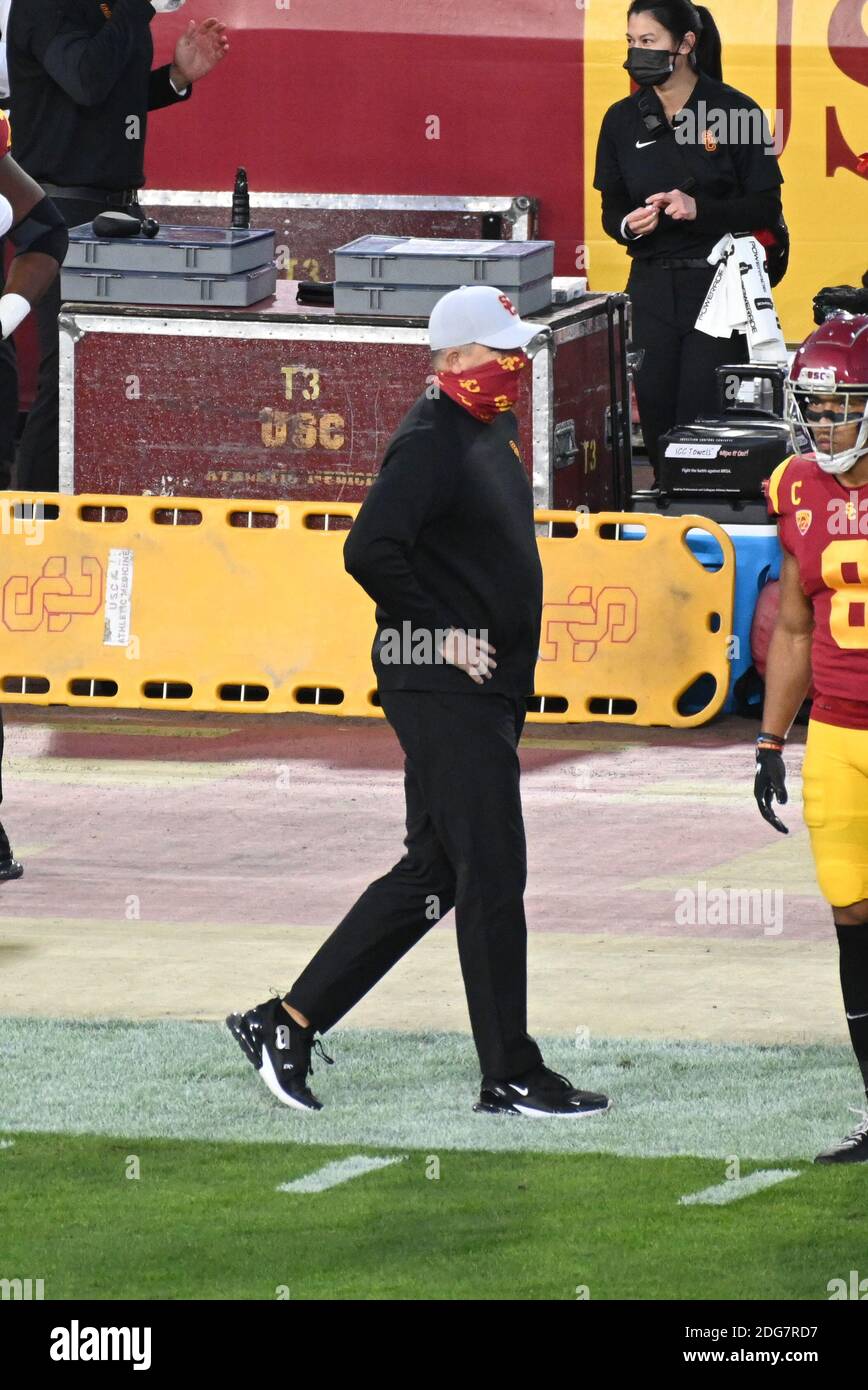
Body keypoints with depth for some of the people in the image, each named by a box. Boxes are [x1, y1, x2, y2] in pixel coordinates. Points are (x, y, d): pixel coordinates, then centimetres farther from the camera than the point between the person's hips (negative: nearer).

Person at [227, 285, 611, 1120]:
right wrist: (442, 635, -20)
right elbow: (370, 550, -25)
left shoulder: (489, 434, 17)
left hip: (488, 693, 10)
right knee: (491, 875, -7)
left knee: (430, 876, 12)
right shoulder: (431, 441, -14)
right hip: (444, 692, -10)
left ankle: (287, 1024, 17)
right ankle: (510, 1077, -1)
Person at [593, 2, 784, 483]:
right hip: (653, 287, 4)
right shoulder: (623, 120, 7)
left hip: (718, 285, -4)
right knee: (656, 420, 2)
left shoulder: (735, 112, -5)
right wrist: (627, 225, -12)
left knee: (705, 421, -7)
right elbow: (611, 209, 11)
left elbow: (766, 208, -4)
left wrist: (699, 209, -19)